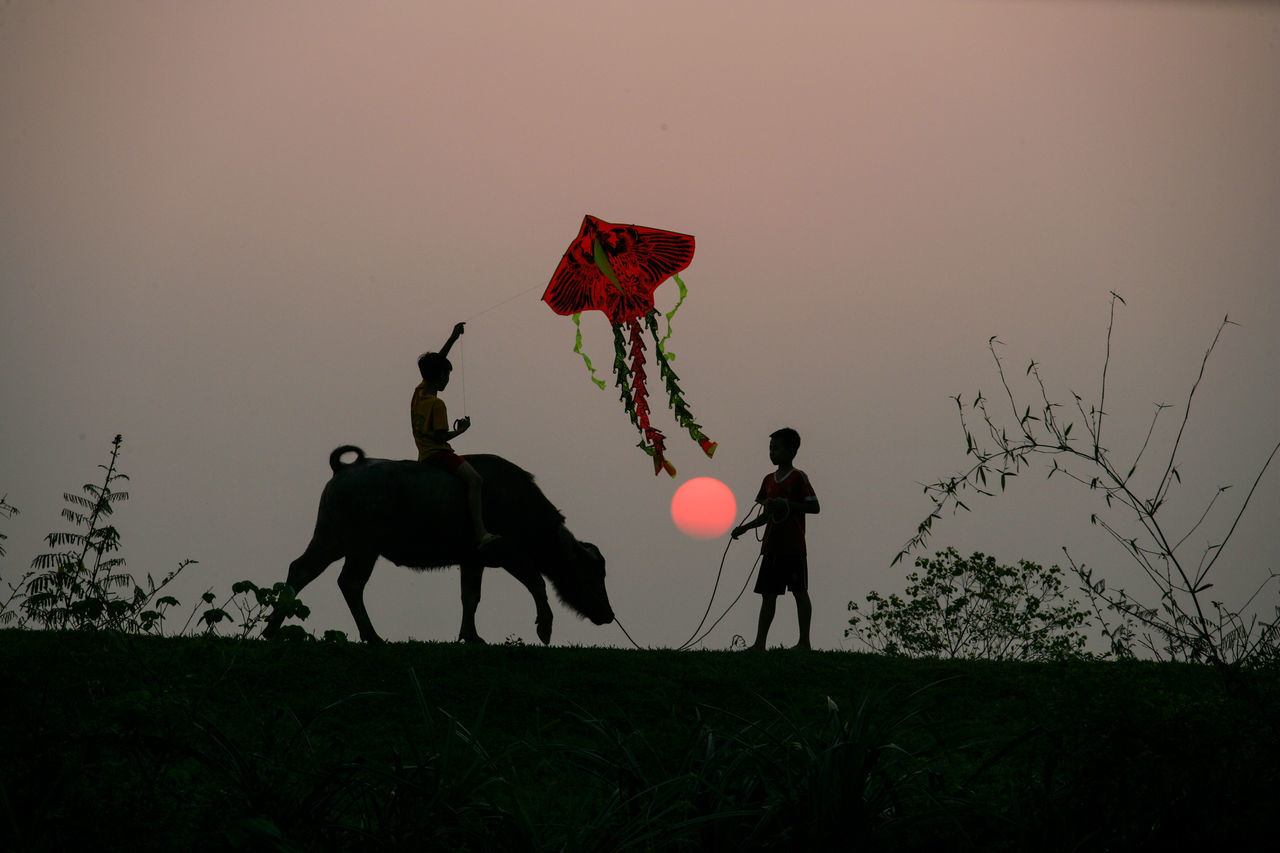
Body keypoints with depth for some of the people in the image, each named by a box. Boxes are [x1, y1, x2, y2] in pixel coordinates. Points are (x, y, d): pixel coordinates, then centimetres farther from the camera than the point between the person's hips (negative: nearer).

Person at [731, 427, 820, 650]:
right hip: (772, 547, 7)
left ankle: (804, 641, 3)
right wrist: (744, 528, 10)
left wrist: (786, 504, -19)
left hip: (793, 547, -7)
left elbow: (814, 507, -11)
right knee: (768, 594, 5)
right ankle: (760, 642, 4)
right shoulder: (769, 480, 15)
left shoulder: (798, 477, -6)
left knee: (799, 591, -1)